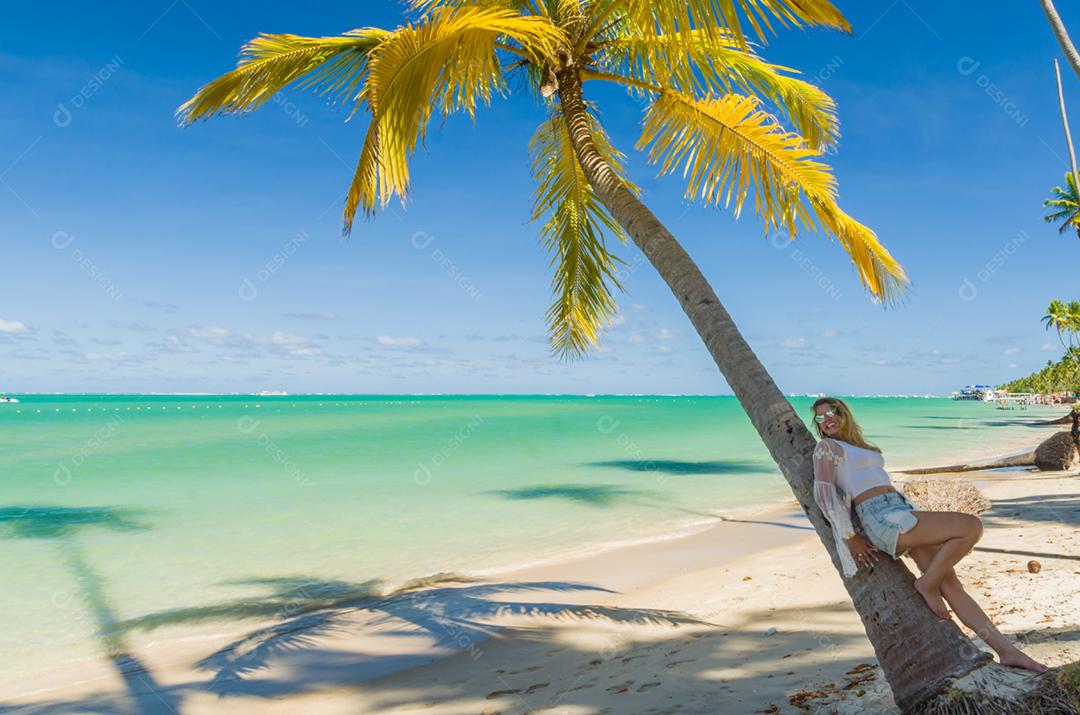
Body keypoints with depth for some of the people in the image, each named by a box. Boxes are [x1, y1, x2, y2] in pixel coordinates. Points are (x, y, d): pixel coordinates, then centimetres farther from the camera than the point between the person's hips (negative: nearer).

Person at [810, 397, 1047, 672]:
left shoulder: (860, 448, 29)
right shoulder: (826, 447, 3)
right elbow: (824, 493, -7)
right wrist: (850, 538, -10)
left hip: (903, 510, 8)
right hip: (881, 518, -8)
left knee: (950, 583, -1)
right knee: (972, 526, -19)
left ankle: (1006, 650, 1)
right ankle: (927, 583, -6)